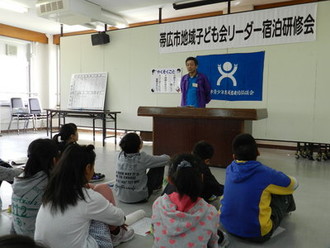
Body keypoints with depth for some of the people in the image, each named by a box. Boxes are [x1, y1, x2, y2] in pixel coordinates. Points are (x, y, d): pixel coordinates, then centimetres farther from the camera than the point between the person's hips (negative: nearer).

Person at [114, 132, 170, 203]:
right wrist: (165, 156, 14)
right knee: (159, 166, 6)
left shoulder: (120, 156, -7)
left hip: (120, 196, 6)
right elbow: (166, 159, -7)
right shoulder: (142, 158, -20)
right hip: (138, 198, -5)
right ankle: (157, 186, 35)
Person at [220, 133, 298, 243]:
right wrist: (278, 180, 22)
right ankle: (287, 208, 47)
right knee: (285, 193, 12)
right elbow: (293, 184, 2)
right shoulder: (266, 173, -19)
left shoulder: (230, 169, -5)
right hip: (256, 232, -5)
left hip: (227, 224, 5)